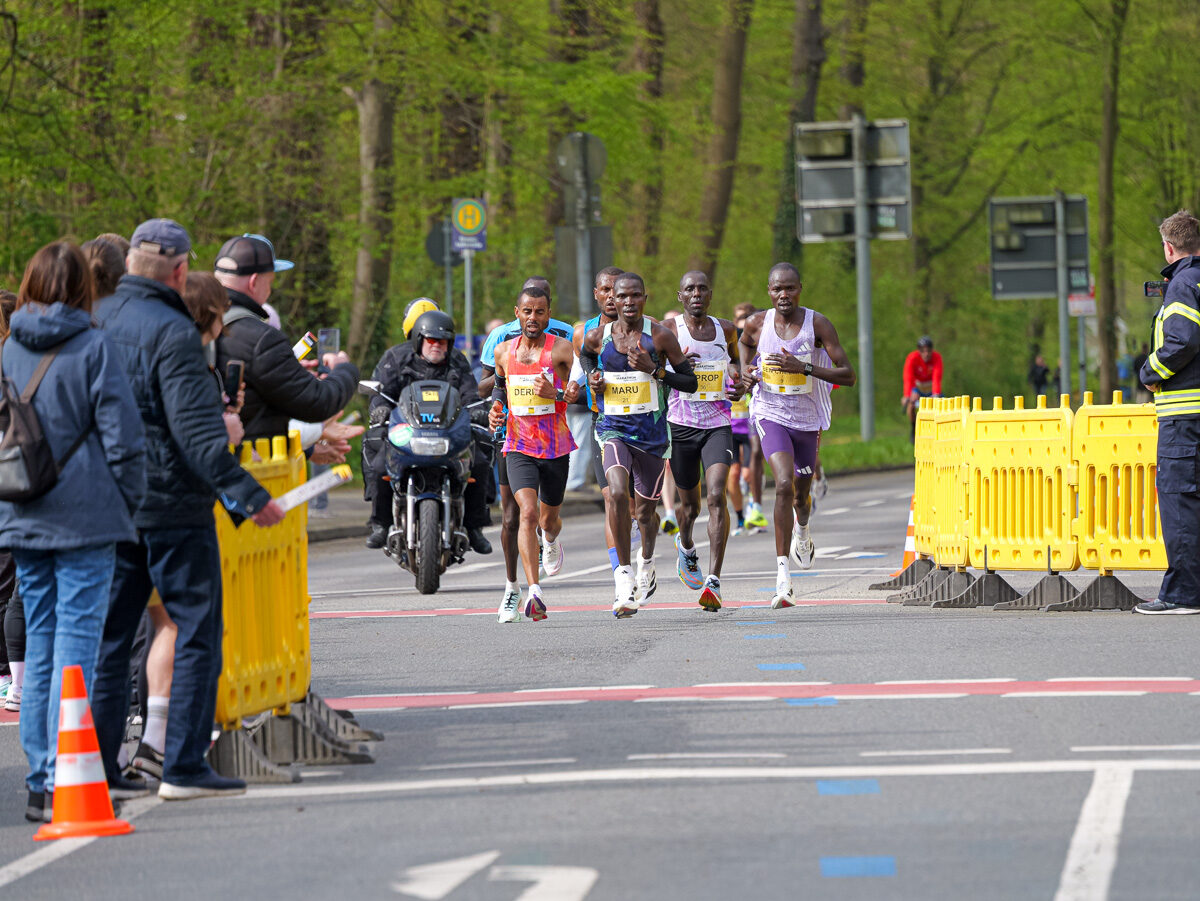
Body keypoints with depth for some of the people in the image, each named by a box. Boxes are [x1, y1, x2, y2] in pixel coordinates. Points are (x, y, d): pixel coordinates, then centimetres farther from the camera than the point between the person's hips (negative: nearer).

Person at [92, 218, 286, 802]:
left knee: (108, 637, 10)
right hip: (173, 507, -7)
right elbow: (197, 431, -20)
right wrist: (247, 495, -18)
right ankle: (184, 765, -2)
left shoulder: (94, 322, 7)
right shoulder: (171, 332, -15)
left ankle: (99, 769, 9)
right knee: (198, 633, 1)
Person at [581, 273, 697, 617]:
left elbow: (690, 382, -3)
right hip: (613, 429, 0)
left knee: (644, 510, 13)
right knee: (617, 492, -27)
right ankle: (624, 573, -18)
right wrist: (592, 378, 4)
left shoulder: (660, 336, -7)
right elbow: (586, 354, 25)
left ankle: (647, 562, 46)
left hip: (652, 431, 0)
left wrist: (654, 369, -18)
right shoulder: (598, 337, 0)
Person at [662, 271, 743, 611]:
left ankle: (713, 582, -22)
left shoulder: (725, 329, 7)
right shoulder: (669, 328, -3)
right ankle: (685, 546, 49)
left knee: (716, 495, -19)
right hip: (681, 425, -1)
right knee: (690, 504, 12)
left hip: (718, 425, 1)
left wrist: (739, 385, 7)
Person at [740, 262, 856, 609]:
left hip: (806, 420, 2)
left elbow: (848, 375, -16)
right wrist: (745, 371, 2)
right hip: (770, 415, -2)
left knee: (800, 496, 17)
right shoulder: (757, 324, -5)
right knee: (784, 483, -25)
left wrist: (804, 367, -28)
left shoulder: (818, 325, -12)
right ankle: (783, 576, -26)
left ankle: (802, 530, 59)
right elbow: (745, 343, 21)